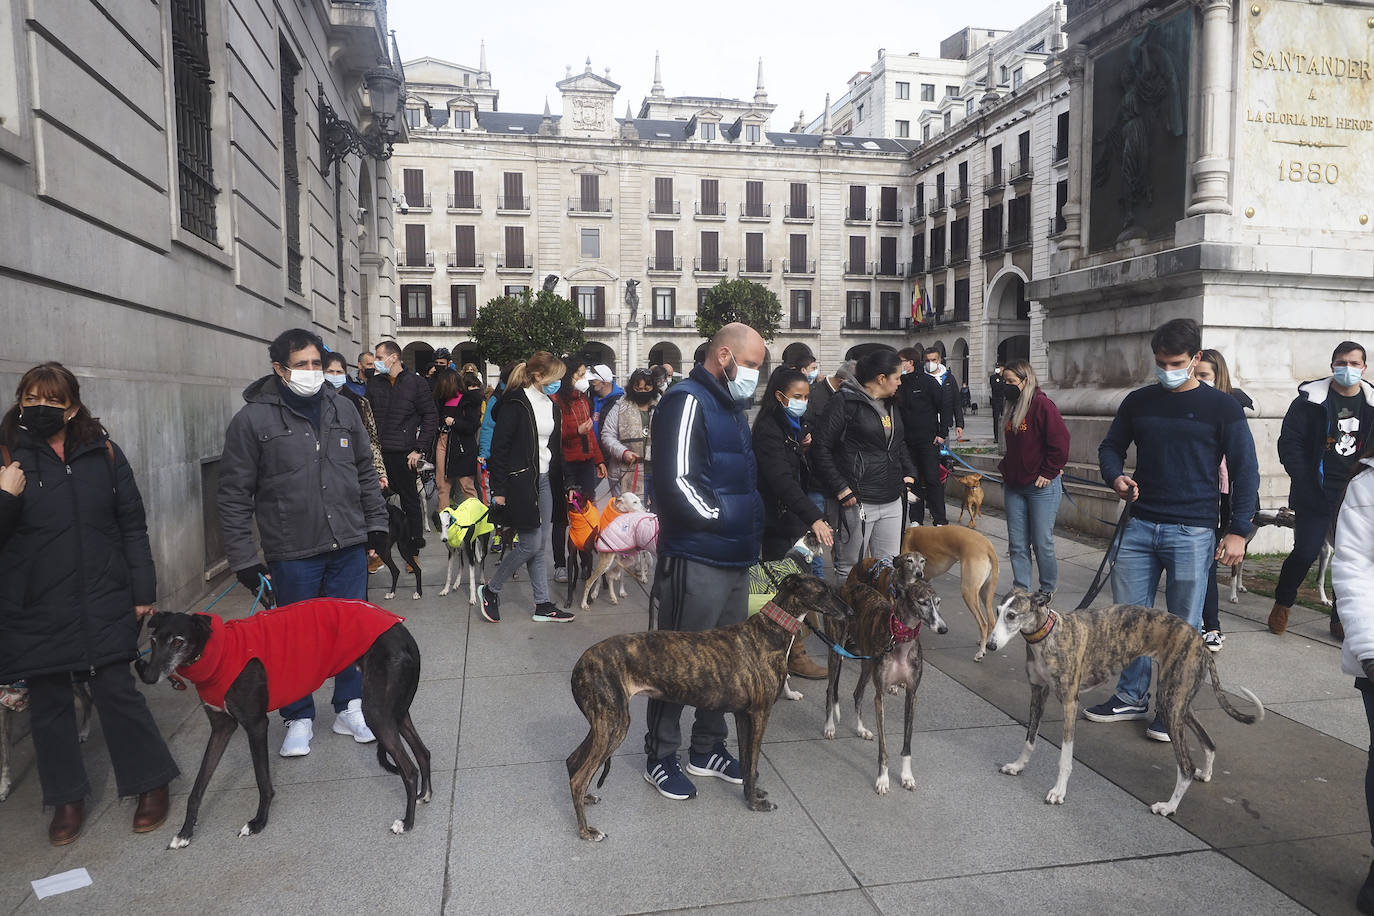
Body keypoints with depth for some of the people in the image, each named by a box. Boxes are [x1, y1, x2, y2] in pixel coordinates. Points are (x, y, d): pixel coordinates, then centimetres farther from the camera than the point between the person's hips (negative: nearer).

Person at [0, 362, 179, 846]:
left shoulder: (103, 453, 2)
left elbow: (132, 525, 4)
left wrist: (143, 591, 1)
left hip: (102, 605, -1)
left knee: (117, 693, 2)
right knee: (49, 704, 11)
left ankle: (152, 783, 19)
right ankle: (67, 799, 27)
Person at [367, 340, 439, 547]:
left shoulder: (416, 383, 1)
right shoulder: (373, 383, 13)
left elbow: (431, 417, 0)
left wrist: (419, 449, -6)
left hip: (403, 453, -3)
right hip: (377, 452, 4)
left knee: (410, 499, 2)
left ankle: (415, 540, 12)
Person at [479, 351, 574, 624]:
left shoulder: (550, 405, 12)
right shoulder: (515, 404, -13)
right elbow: (499, 447, -14)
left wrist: (560, 484, 16)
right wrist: (498, 489, -16)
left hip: (544, 480, 8)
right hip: (520, 481, -8)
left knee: (543, 543, 9)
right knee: (530, 544, -6)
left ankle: (543, 605, 15)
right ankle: (490, 589, 14)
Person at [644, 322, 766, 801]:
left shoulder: (731, 407, 17)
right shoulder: (688, 402, -14)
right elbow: (678, 483, -24)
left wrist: (756, 528, 14)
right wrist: (726, 519, -14)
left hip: (735, 560, 10)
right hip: (695, 562, -10)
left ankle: (707, 749, 33)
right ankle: (660, 757, 19)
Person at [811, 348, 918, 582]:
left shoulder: (891, 404, 15)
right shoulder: (846, 401, -11)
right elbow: (820, 446, -13)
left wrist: (909, 474, 14)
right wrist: (840, 489, -16)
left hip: (892, 501, 8)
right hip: (858, 501, -7)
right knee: (849, 566, 3)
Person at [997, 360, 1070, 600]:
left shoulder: (1042, 405, -12)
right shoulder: (1014, 408, 14)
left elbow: (1060, 442, -17)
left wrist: (1048, 474, -15)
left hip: (1041, 487, -8)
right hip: (1014, 486, 8)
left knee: (1042, 543, 2)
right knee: (1017, 544, 8)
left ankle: (1048, 589, 19)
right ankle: (1021, 589, 16)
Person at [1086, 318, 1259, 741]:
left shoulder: (1222, 408, -1)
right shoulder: (1138, 402, 9)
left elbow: (1245, 472, 0)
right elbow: (1111, 447, 18)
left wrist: (1238, 531, -5)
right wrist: (1116, 476, -4)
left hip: (1192, 532, -3)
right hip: (1140, 527, 4)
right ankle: (1132, 697, 22)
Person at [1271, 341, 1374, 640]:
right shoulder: (1311, 400, -4)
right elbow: (1289, 442, -5)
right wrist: (1306, 481, -11)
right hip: (1317, 496, -3)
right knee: (1305, 553, -6)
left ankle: (1341, 618, 20)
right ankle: (1282, 604, 18)